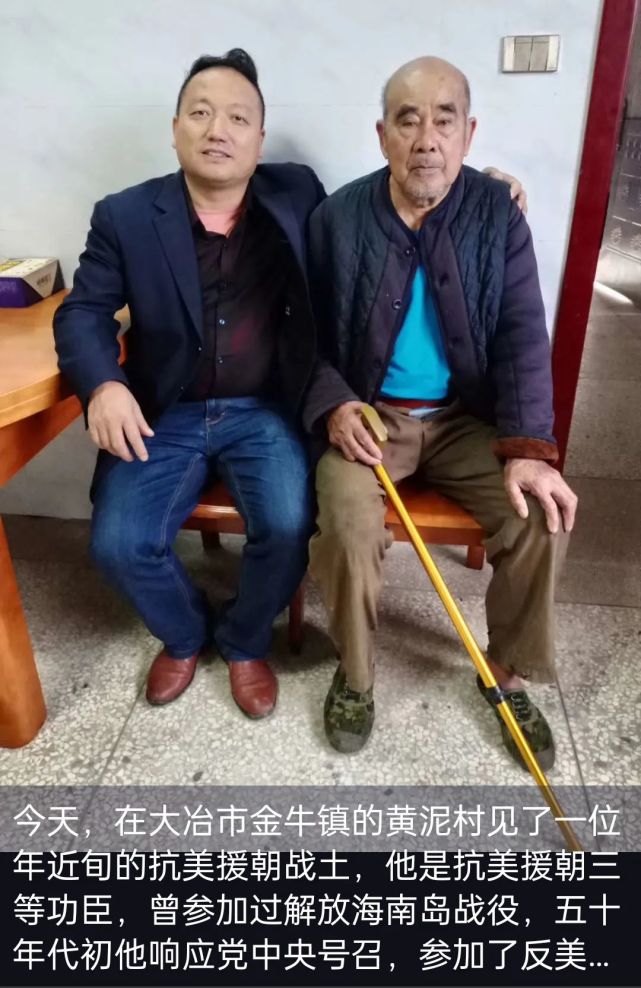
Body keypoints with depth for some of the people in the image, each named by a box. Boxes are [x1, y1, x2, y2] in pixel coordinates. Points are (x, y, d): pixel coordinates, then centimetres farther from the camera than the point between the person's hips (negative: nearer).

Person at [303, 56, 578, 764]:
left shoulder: (498, 213, -1)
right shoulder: (337, 218, -3)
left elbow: (523, 336, -6)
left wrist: (528, 447, -19)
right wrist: (334, 406, -18)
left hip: (467, 416, 2)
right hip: (367, 414, -1)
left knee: (543, 516, -19)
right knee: (350, 525, -28)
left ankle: (508, 670, 8)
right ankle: (354, 672, 2)